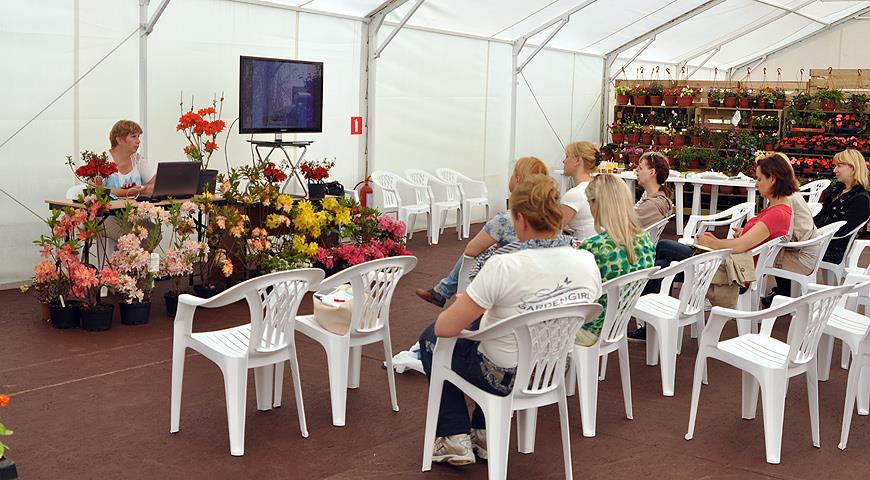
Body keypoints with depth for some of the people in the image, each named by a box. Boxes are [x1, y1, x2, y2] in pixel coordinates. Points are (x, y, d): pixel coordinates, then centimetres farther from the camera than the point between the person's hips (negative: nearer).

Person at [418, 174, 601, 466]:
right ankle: (485, 435, 34)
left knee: (430, 339, 22)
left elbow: (445, 329, -24)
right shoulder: (587, 263, -13)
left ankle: (456, 440, 19)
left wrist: (464, 305, 0)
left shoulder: (503, 267, -31)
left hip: (506, 377, -6)